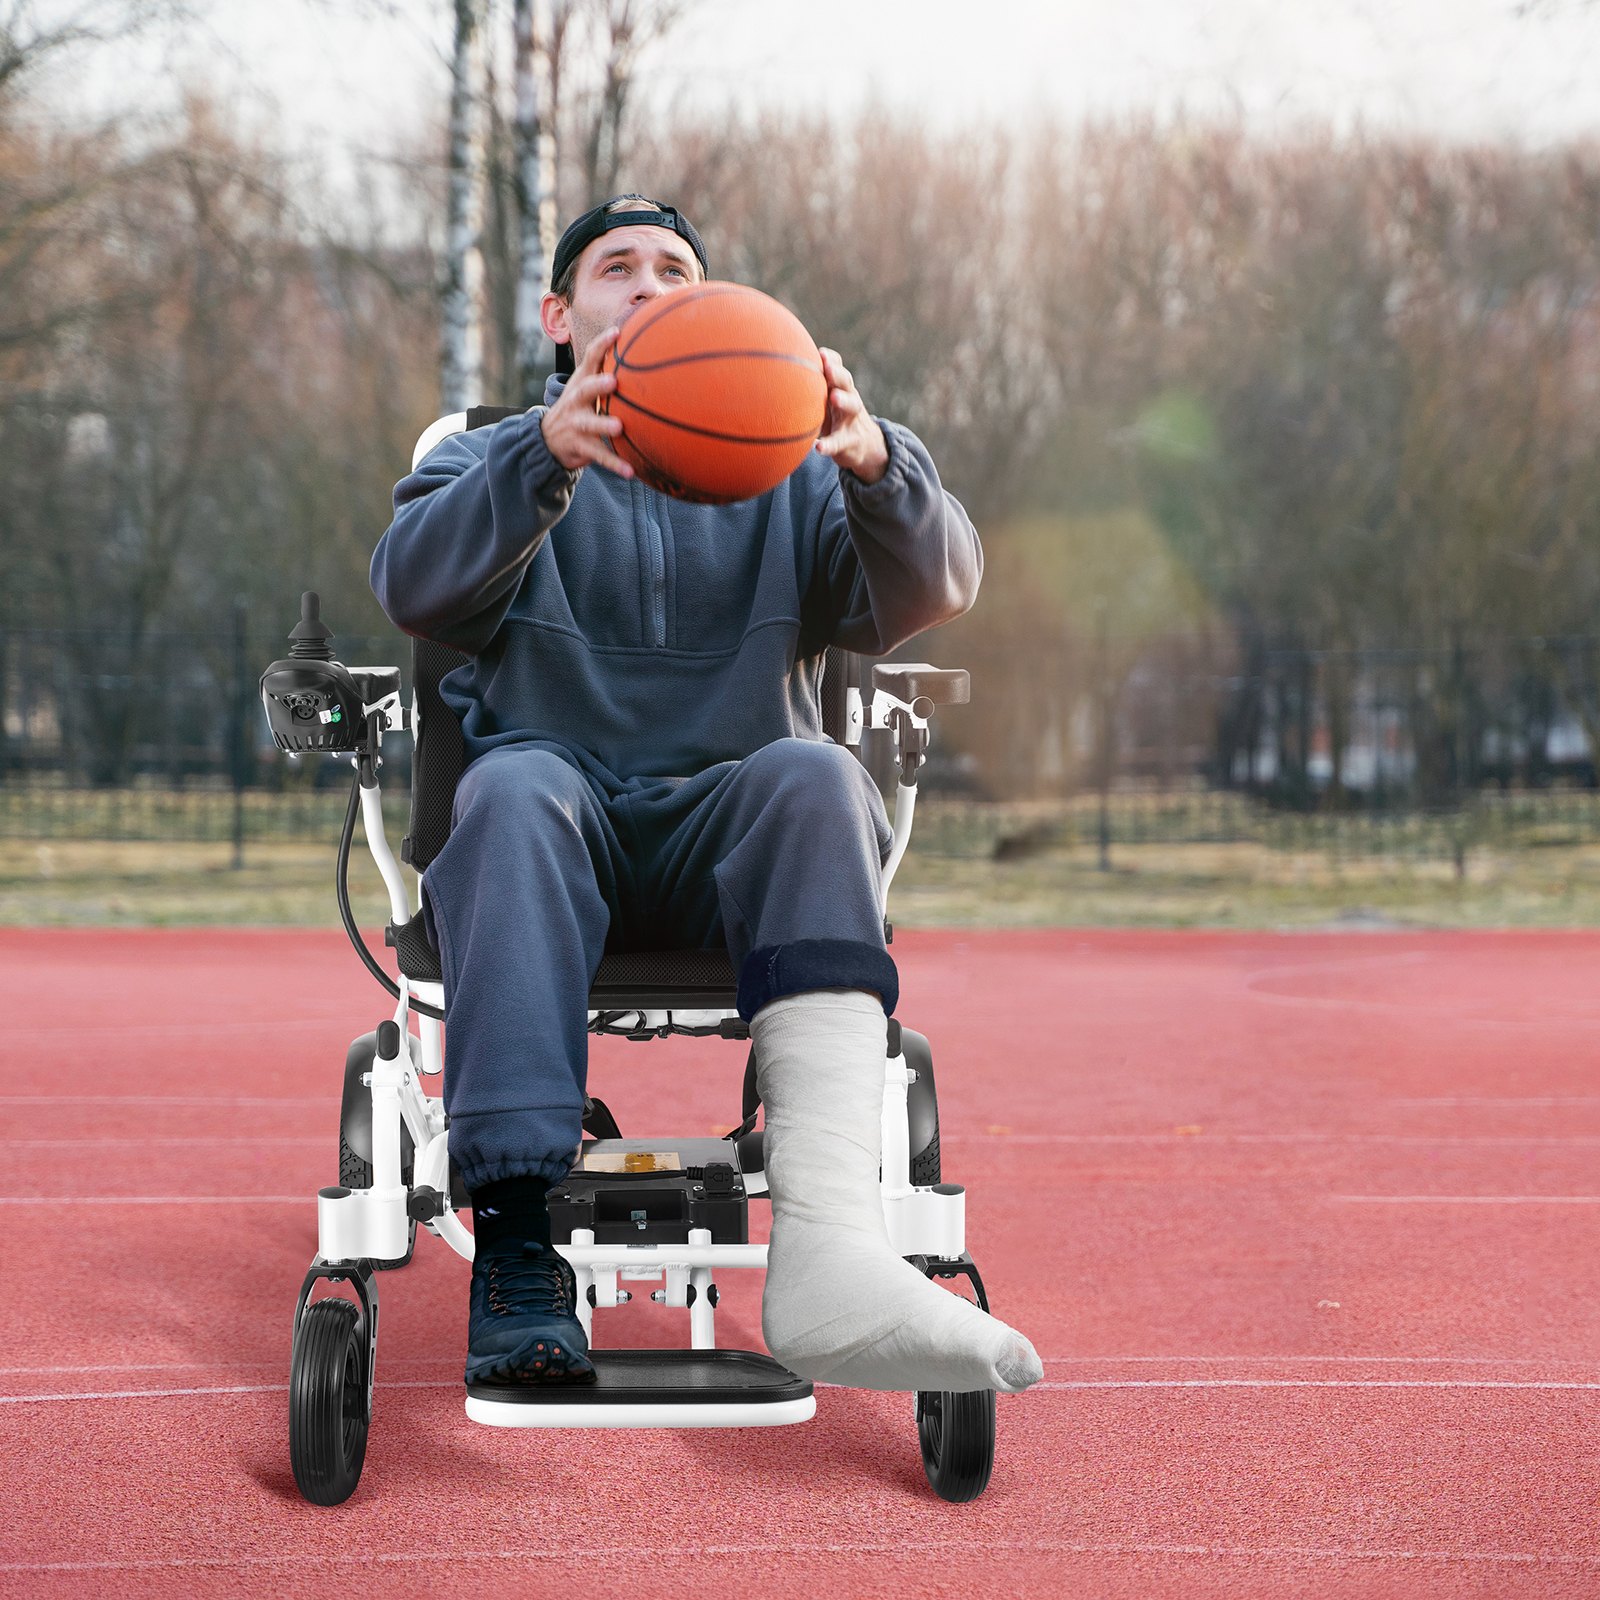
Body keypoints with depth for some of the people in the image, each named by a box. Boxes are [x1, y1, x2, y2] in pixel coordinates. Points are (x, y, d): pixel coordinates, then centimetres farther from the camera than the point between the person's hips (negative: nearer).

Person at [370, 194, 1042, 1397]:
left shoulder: (787, 480, 22)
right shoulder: (488, 463, 20)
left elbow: (930, 588, 2)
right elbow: (416, 585, -5)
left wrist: (873, 463, -21)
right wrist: (548, 453, -24)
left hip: (730, 845, 1)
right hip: (559, 823, -1)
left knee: (814, 775, -32)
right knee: (514, 785, -34)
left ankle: (828, 1246, -51)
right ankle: (515, 1233, -48)